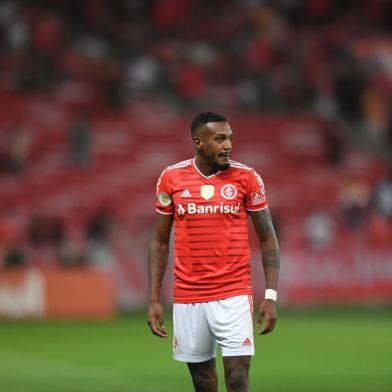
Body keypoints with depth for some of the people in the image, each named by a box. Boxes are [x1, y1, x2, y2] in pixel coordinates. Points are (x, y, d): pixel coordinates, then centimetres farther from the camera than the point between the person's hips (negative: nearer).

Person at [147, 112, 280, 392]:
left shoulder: (246, 177, -2)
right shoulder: (171, 178, 2)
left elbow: (268, 238, 3)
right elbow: (160, 242, 9)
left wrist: (271, 295, -6)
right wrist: (154, 300, 4)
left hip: (234, 295, -2)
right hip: (187, 297, 2)